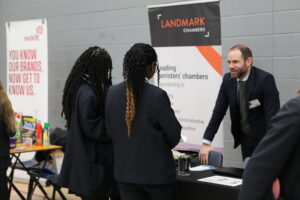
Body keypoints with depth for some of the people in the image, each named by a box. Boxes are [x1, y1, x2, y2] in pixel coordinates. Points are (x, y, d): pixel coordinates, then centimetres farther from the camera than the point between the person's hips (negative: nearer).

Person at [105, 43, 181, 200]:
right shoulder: (157, 95, -18)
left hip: (125, 170, 4)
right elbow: (174, 134, -11)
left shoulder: (112, 93, -4)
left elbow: (110, 130, 5)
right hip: (156, 171, -4)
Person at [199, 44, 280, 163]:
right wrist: (206, 143, -8)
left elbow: (273, 116, -22)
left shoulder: (265, 79, -19)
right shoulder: (228, 79, -3)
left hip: (264, 138, -4)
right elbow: (218, 112, -1)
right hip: (245, 139, 5)